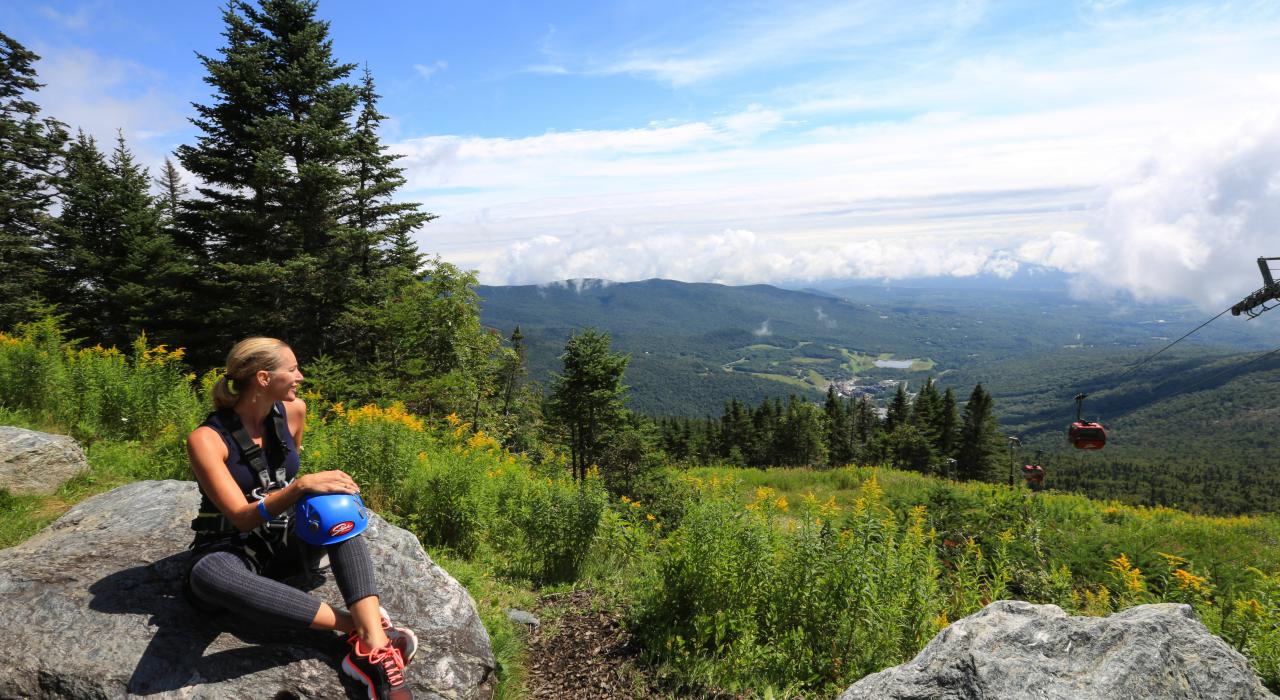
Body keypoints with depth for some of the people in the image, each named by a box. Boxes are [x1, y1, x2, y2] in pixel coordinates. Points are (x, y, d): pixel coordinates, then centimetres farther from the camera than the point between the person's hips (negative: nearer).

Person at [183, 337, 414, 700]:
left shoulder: (294, 412, -2)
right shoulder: (206, 439, -17)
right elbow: (243, 518, -22)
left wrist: (316, 493, -1)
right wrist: (301, 486, -34)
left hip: (283, 544, 5)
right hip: (228, 552, -4)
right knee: (208, 575, -41)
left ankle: (375, 646, -42)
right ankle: (357, 627, -38)